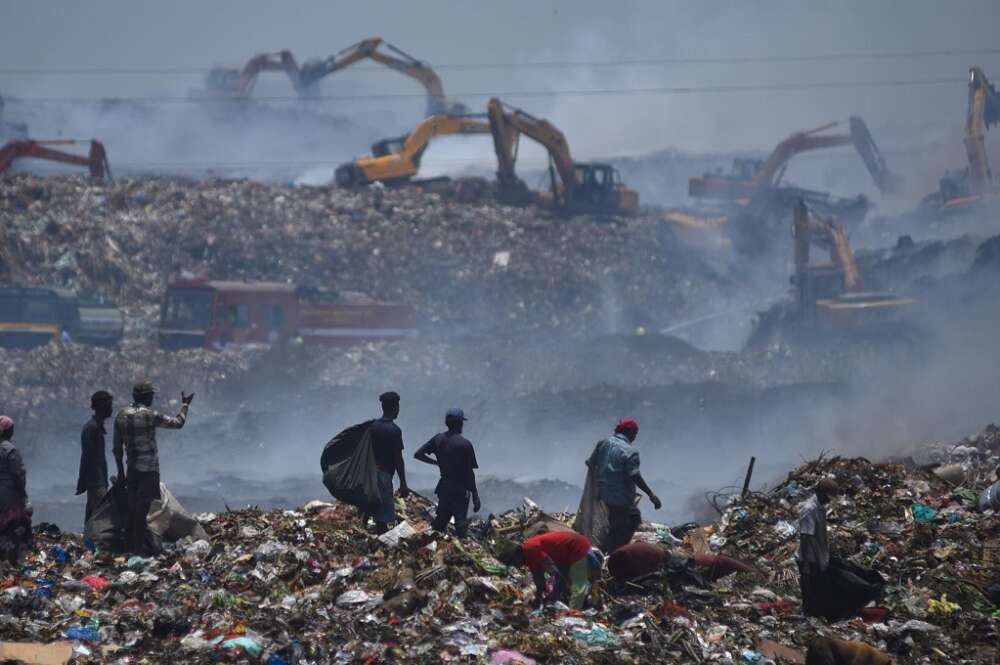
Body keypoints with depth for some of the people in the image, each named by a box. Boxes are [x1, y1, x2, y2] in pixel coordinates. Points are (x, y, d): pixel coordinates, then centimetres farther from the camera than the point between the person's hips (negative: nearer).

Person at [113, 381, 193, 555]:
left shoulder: (121, 415, 4)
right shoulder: (150, 416, -14)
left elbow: (117, 447, 10)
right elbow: (178, 423, -2)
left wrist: (120, 470, 18)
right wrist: (185, 405, 15)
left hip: (132, 469, 6)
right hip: (149, 469, -6)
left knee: (133, 508, 13)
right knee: (142, 508, -4)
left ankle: (130, 545, 17)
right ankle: (142, 546, -2)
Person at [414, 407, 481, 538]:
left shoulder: (438, 439, -2)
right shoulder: (465, 444, -16)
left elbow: (418, 454, 3)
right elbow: (470, 473, -15)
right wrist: (475, 496, -8)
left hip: (444, 487, 5)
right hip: (460, 488, -5)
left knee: (440, 521, 18)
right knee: (461, 523, 0)